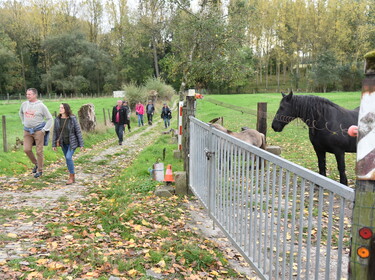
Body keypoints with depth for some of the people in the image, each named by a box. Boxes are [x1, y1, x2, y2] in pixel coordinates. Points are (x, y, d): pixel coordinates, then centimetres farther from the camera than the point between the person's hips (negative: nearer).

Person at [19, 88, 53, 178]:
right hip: (27, 131, 4)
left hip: (38, 130, -4)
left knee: (39, 151, 0)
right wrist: (24, 122, 18)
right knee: (26, 149, -3)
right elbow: (21, 113, 27)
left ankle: (40, 170, 14)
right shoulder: (24, 104, 4)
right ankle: (36, 164, 21)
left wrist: (44, 130, -11)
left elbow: (50, 119, -5)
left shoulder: (41, 106, -9)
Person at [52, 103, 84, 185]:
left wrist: (81, 144, -11)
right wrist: (54, 144, 2)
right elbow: (55, 132, 3)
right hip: (63, 143, 5)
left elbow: (78, 131, -11)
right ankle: (73, 178, 24)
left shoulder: (73, 119, -15)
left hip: (72, 142, -5)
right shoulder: (57, 119, -3)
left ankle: (71, 177, -3)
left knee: (68, 157, -18)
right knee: (68, 159, 11)